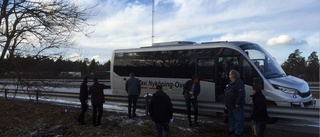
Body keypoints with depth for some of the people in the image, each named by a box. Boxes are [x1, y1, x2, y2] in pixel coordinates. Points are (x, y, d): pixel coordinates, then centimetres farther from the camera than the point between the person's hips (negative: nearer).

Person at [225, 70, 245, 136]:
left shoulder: (239, 83, -18)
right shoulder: (231, 83, 13)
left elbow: (241, 95, -25)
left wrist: (238, 103, -25)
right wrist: (227, 104, 17)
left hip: (236, 105, -10)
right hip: (230, 105, 10)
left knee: (238, 119, 1)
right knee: (231, 118, 20)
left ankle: (238, 131, 9)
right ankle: (231, 129, 33)